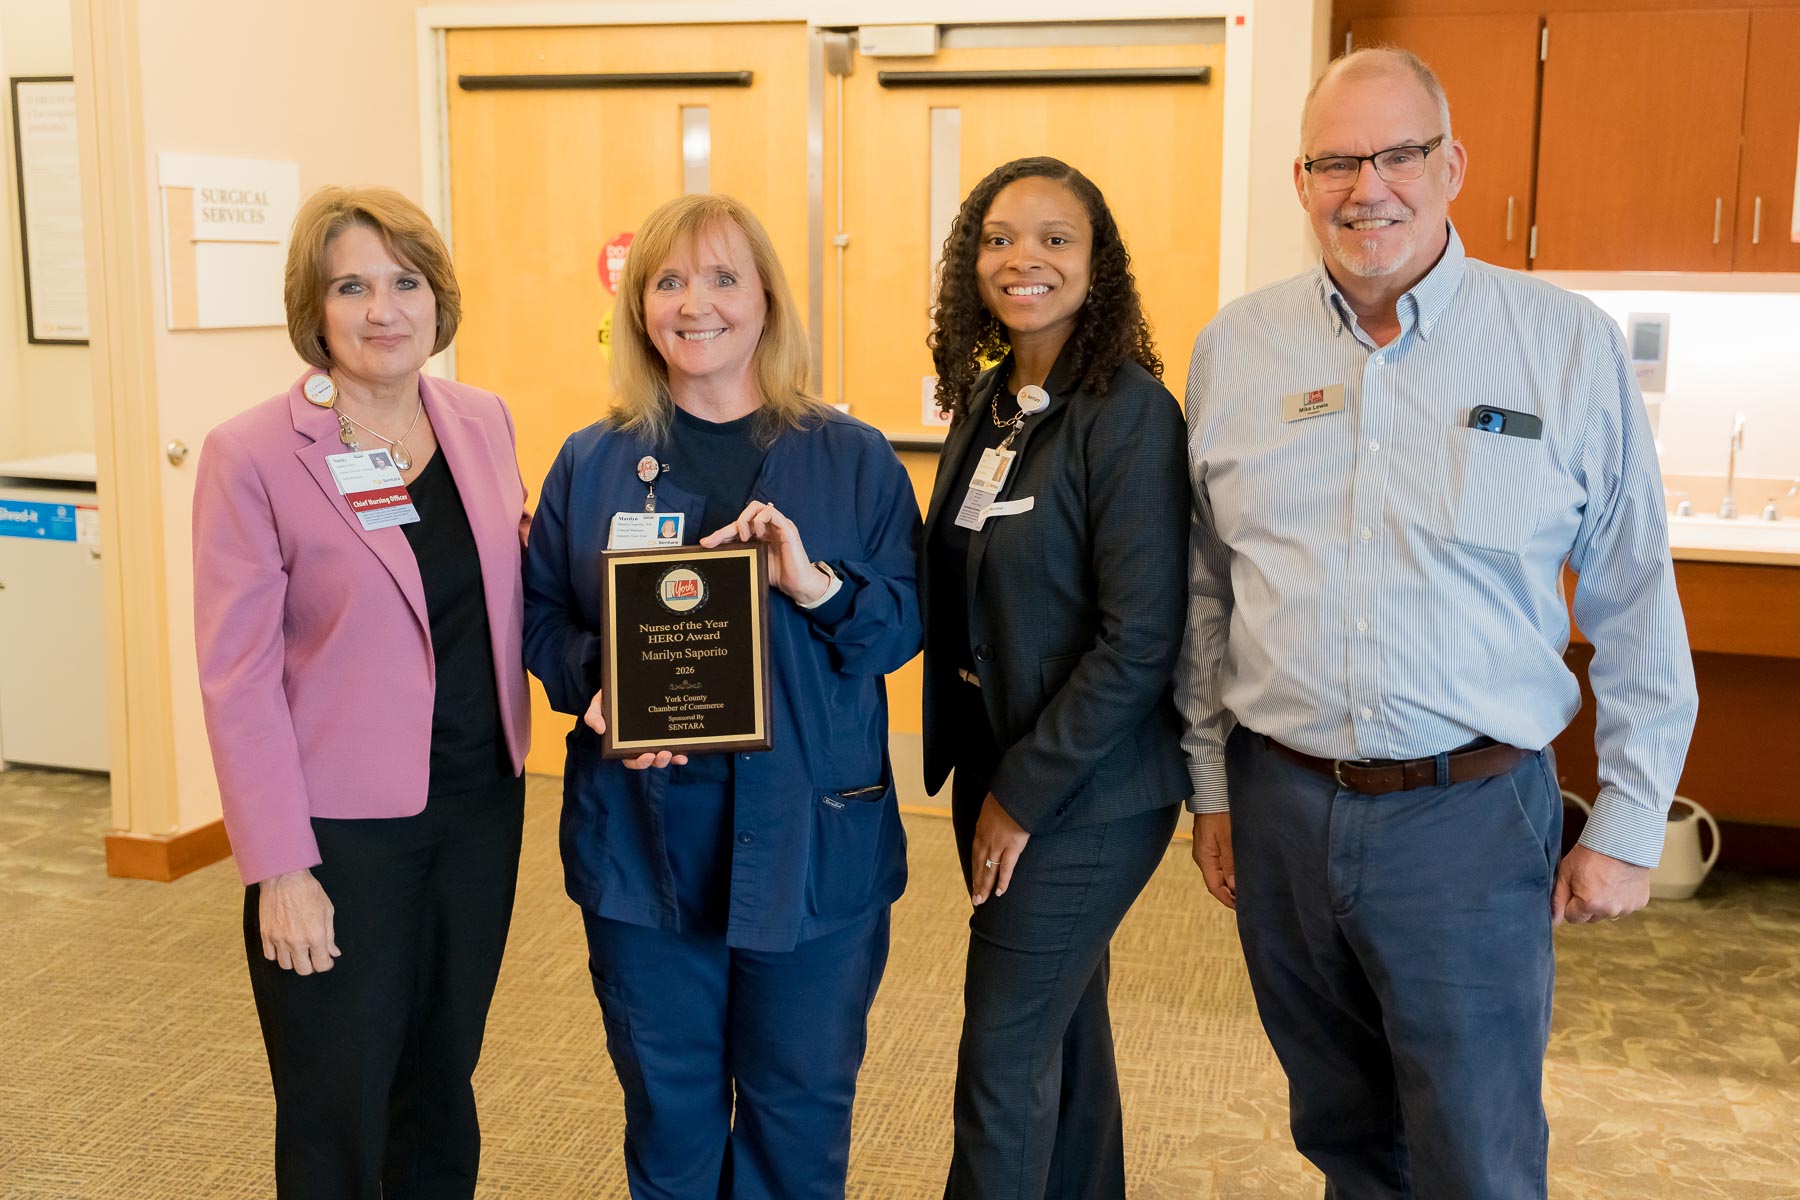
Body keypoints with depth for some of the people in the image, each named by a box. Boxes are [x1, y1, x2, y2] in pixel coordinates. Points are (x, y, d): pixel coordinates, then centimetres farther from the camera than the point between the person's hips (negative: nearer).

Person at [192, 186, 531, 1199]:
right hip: (343, 824, -4)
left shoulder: (484, 422, 4)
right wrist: (280, 868, -14)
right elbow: (238, 677, -12)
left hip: (481, 802, 5)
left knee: (443, 1086, 20)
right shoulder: (252, 454, -12)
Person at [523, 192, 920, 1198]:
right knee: (668, 1111, 15)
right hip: (644, 835, 1)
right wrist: (596, 690, -14)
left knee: (802, 1110, 11)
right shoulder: (592, 464, 5)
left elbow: (907, 623, 0)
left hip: (812, 836, -1)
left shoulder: (855, 460, 1)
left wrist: (818, 586, -19)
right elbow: (539, 620, 6)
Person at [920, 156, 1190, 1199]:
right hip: (995, 767, 7)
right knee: (1063, 1024, 21)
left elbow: (1142, 639, -19)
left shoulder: (1131, 412, -16)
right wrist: (985, 775, 6)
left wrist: (1025, 793, -15)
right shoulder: (985, 400, 6)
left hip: (1090, 789, -7)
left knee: (1004, 1057, 1)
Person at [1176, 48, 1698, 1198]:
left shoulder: (1571, 346, -5)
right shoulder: (1234, 349, 3)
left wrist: (1629, 825, 0)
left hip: (1473, 816, -2)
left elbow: (1636, 610, 0)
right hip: (1280, 808, 3)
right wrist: (1213, 788, 11)